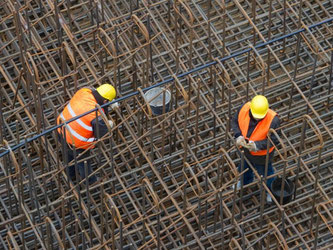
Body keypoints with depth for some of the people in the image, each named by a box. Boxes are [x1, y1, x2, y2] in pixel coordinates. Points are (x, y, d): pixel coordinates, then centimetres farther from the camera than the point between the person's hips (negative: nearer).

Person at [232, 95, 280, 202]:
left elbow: (274, 140, -28)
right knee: (244, 166, 34)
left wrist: (258, 145, -41)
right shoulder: (244, 109, -28)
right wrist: (238, 135, -27)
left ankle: (270, 190, 57)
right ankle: (244, 181, 69)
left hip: (261, 154, -4)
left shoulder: (273, 120, -38)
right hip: (245, 149, 4)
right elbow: (235, 122, -9)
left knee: (264, 172, 24)